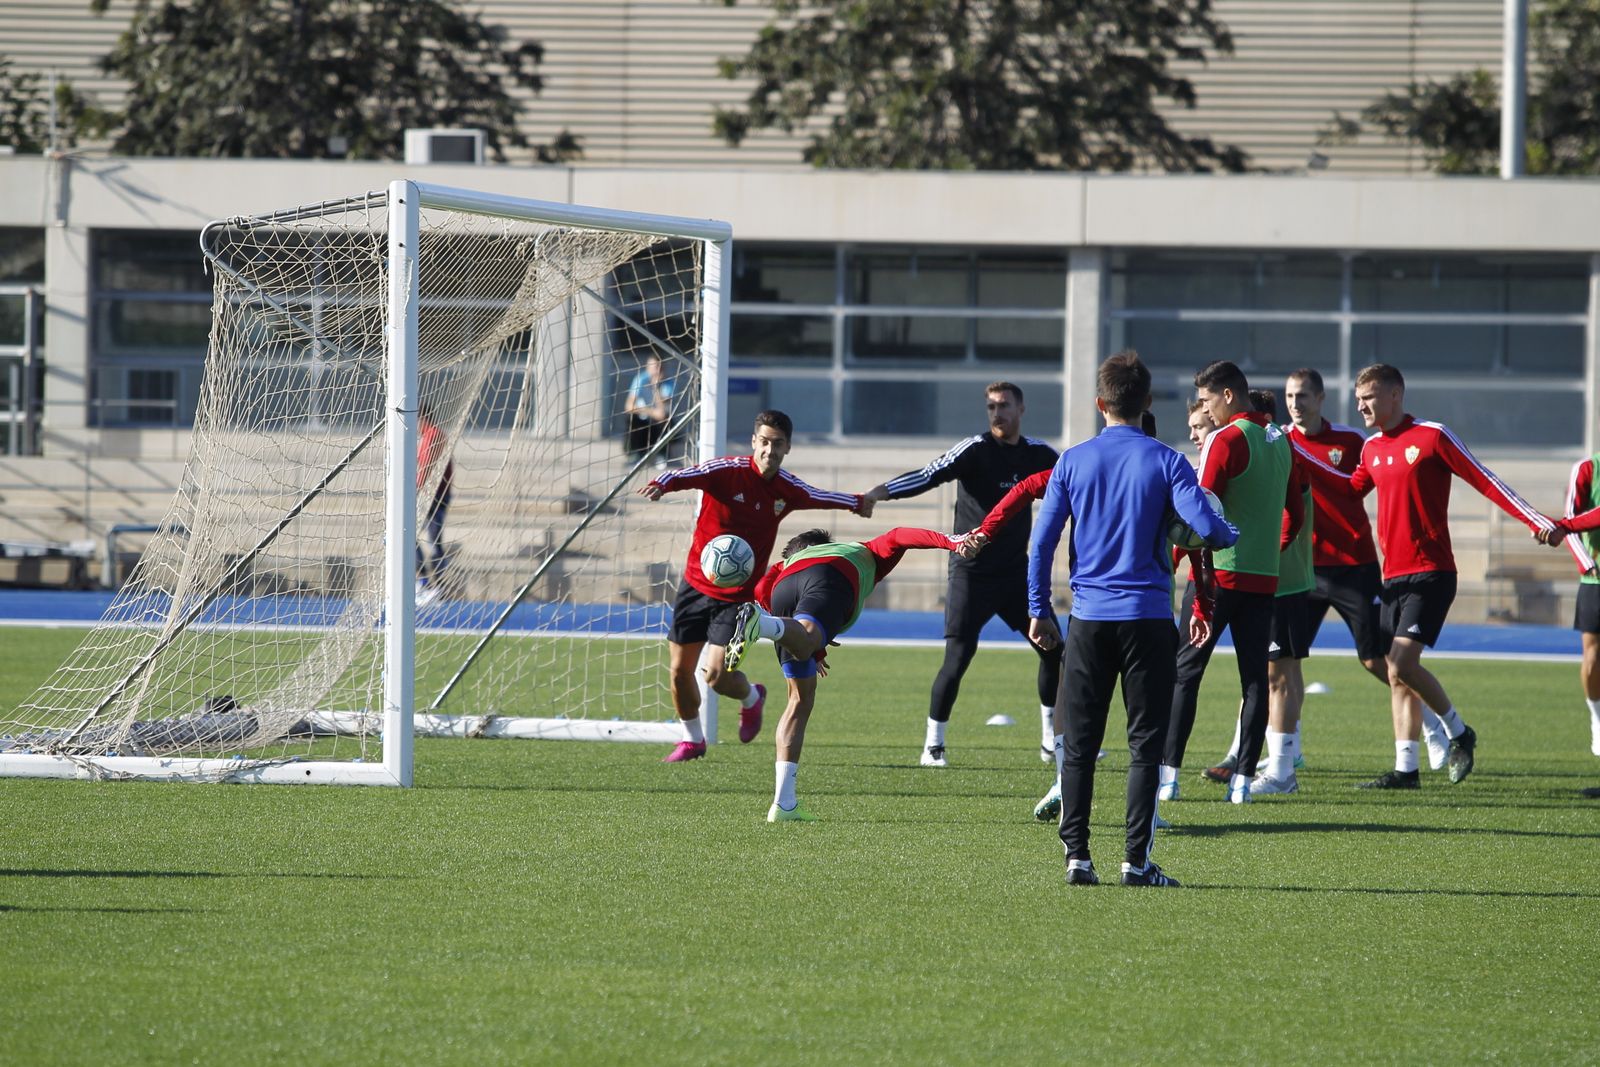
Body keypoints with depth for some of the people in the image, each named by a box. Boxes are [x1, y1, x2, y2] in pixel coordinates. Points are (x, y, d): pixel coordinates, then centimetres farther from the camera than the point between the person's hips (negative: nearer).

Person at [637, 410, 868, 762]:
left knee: (717, 676, -13)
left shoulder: (787, 489, -2)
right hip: (696, 584, 0)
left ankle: (751, 698, 23)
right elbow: (689, 475, -34)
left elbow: (821, 497, 20)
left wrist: (857, 503, 38)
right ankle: (692, 739, 29)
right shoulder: (727, 470, -14)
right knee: (681, 670, 3)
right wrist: (662, 484, -57)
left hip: (738, 597, 0)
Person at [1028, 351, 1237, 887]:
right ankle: (1136, 859, -2)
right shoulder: (1164, 461, -3)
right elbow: (1204, 526, -13)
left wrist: (1039, 610, 11)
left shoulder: (1073, 461, 3)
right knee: (1145, 742, 3)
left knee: (1079, 743, 8)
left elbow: (1042, 541, 3)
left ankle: (1076, 855, 2)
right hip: (1148, 617, -2)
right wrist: (1233, 536, 10)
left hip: (1089, 618, 2)